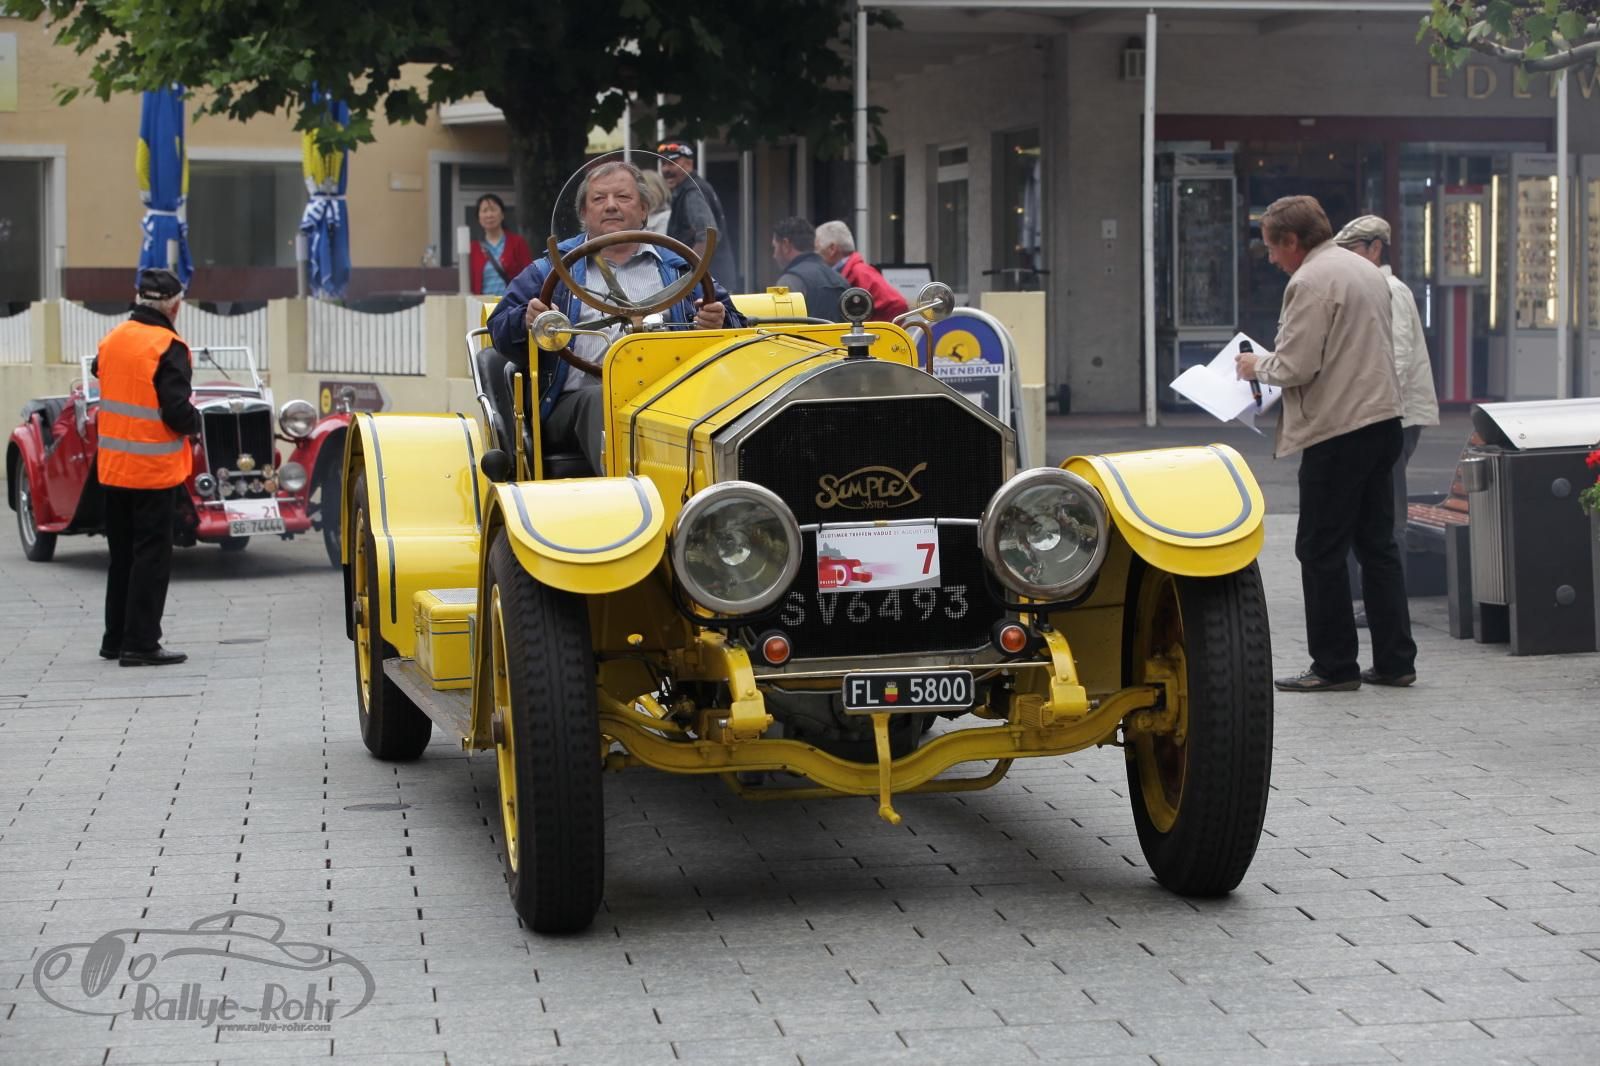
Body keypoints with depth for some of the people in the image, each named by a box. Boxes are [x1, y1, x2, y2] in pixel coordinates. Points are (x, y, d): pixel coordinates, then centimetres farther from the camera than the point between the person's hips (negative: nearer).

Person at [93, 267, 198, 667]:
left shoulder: (111, 339, 5)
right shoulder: (169, 348, -16)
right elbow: (177, 412, -21)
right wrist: (195, 421, -2)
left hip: (111, 468, 7)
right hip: (154, 470, -7)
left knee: (121, 555, 16)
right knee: (151, 556, 1)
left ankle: (115, 638, 22)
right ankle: (140, 644, 1)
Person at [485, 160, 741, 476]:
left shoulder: (678, 269, 28)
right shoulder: (551, 269, 26)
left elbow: (734, 324, 23)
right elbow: (499, 328, 18)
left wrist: (718, 322, -3)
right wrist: (527, 322, -6)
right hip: (576, 400, 0)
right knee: (599, 401, -38)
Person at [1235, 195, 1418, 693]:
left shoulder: (1310, 282, -14)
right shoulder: (1365, 269, 16)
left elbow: (1295, 367, -18)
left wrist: (1257, 366, 2)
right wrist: (1273, 363, 22)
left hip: (1338, 429, -9)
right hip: (1383, 420, 9)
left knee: (1321, 551, -1)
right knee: (1377, 544, 12)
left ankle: (1334, 666, 3)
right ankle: (1394, 660, 14)